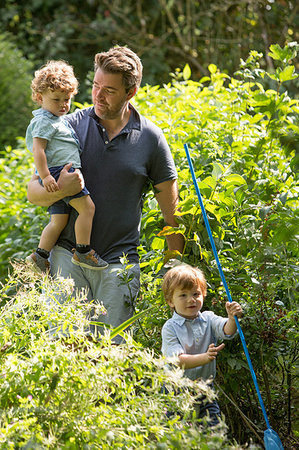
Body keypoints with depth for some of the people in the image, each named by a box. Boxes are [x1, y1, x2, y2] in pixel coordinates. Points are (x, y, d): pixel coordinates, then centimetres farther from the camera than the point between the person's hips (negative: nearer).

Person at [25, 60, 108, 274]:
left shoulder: (59, 120, 23)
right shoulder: (44, 121, -9)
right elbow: (38, 149, -18)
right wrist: (45, 176, -25)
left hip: (64, 175, 10)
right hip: (58, 172, -10)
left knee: (59, 221, 9)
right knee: (87, 207, -13)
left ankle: (40, 256, 15)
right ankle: (83, 252, -8)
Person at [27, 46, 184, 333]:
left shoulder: (150, 139, 0)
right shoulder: (71, 126, 2)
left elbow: (171, 208, 7)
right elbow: (33, 192, 3)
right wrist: (59, 191, -20)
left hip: (119, 263, 0)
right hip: (68, 256, 1)